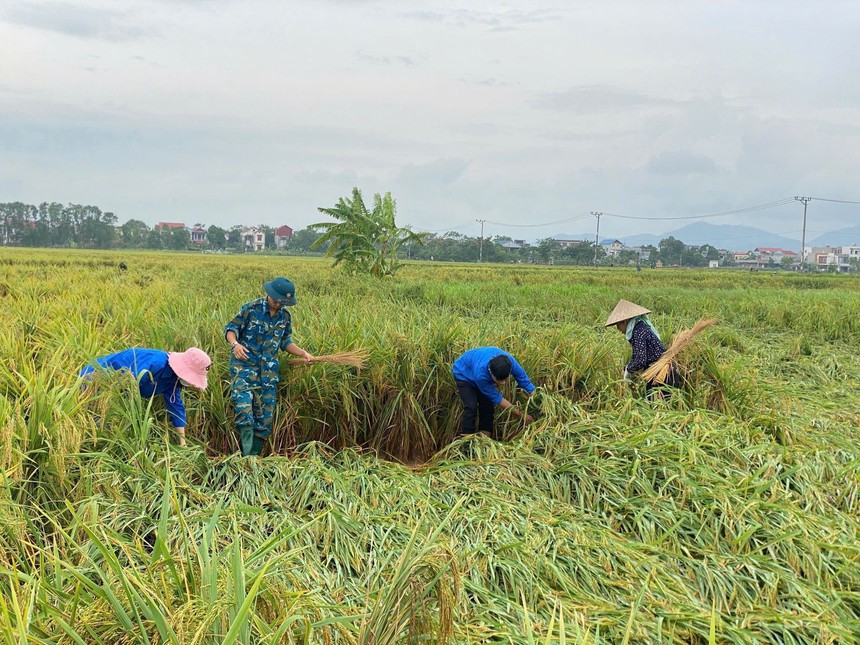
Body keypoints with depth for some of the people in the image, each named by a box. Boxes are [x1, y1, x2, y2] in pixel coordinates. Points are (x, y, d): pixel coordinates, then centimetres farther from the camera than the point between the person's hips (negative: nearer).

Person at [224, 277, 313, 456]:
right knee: (243, 402, -24)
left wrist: (303, 353, 6)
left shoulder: (285, 316, 9)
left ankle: (255, 455, 14)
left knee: (266, 414, 4)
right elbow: (230, 329, -3)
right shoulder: (251, 309, -6)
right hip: (244, 363, -5)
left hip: (269, 369, 5)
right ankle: (247, 452, -22)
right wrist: (235, 344, -23)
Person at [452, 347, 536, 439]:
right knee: (471, 407, -21)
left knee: (487, 406, -3)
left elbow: (526, 384, -24)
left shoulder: (510, 362, -34)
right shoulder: (480, 374, -45)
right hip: (463, 374, -5)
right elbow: (496, 398, -33)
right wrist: (521, 414, -30)